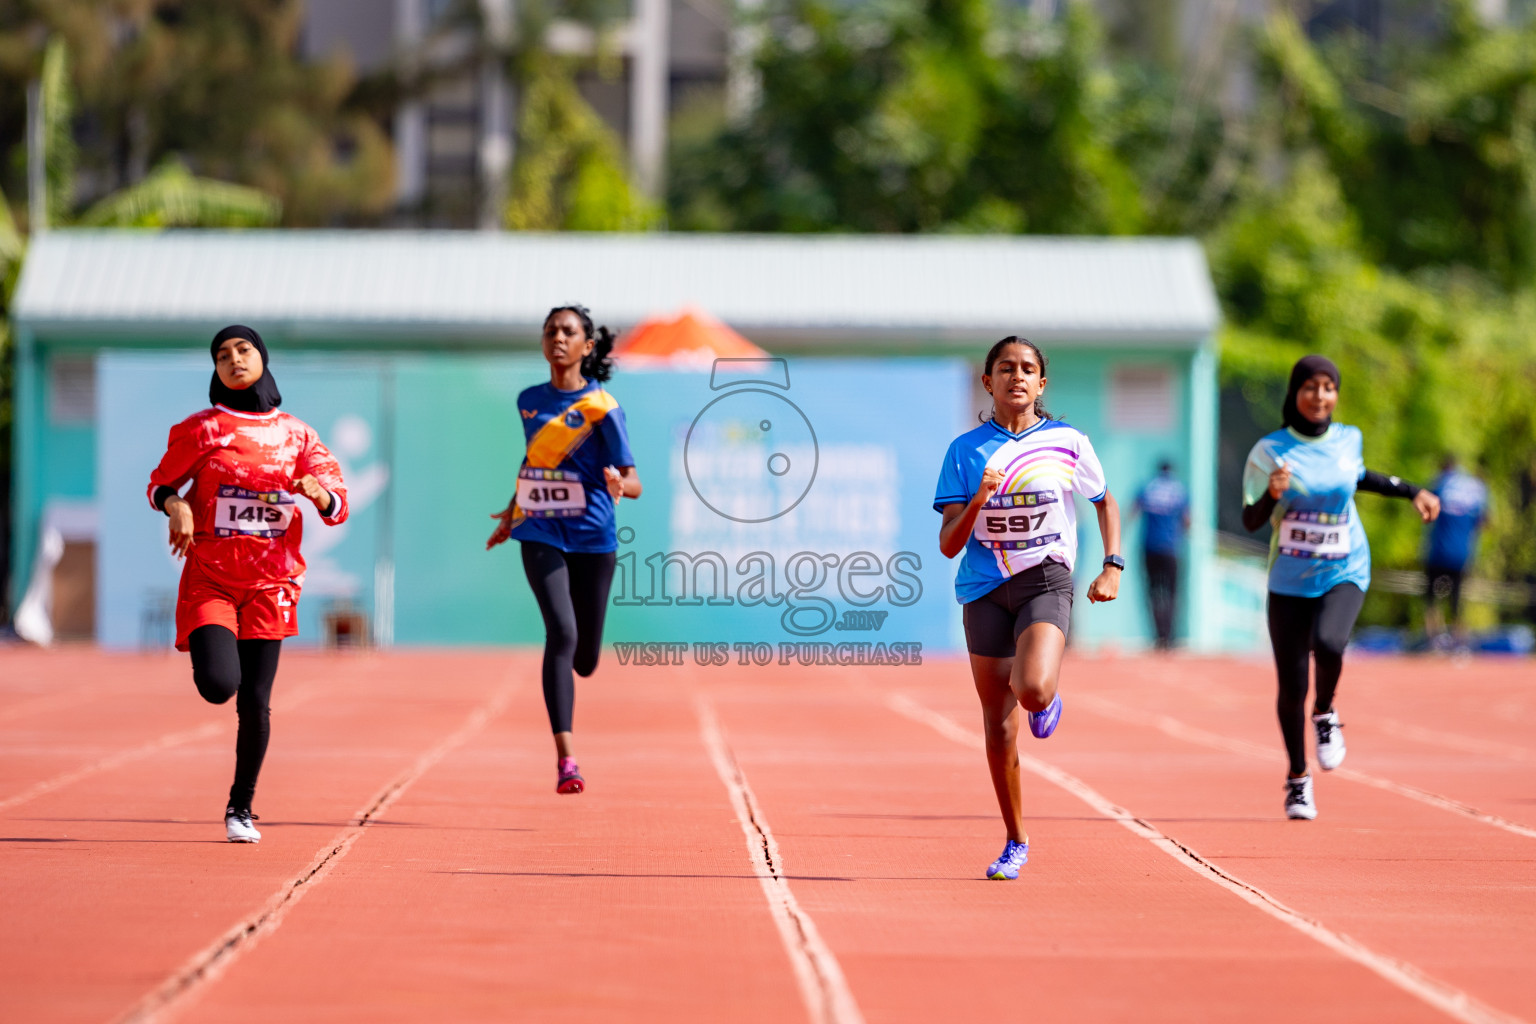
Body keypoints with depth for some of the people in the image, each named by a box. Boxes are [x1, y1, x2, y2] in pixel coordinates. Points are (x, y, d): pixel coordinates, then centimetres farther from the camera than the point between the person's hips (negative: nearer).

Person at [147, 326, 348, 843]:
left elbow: (337, 508, 4)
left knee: (255, 701, -2)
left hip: (270, 582, 2)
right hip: (210, 579, -2)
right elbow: (160, 485, 9)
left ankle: (241, 807, 15)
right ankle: (201, 646, 20)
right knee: (219, 685, -19)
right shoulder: (201, 429, 1)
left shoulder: (296, 434, 6)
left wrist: (316, 492, -19)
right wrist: (175, 505, -14)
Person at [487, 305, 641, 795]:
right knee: (561, 633, -20)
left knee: (585, 660, 6)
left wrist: (621, 486, -31)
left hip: (592, 537, -1)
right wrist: (513, 509, 29)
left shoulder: (600, 406, -6)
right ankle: (566, 757, -23)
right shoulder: (529, 401, 7)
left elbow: (633, 482, -9)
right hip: (541, 535, 1)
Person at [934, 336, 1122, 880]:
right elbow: (949, 545, -3)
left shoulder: (1067, 442, -1)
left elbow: (1105, 502, 16)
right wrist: (977, 502, -21)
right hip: (984, 590, 2)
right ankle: (1015, 842, 21)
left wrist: (1112, 566, 3)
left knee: (1034, 691, -28)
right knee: (999, 723, 5)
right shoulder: (965, 450, -1)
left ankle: (1049, 700, 12)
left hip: (1046, 583, -2)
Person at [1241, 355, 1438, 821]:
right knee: (1291, 685, 1)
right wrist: (1272, 495, -26)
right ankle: (1297, 778, 21)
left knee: (1328, 643, -30)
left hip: (1344, 573, 1)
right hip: (1290, 579, -1)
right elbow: (1250, 521, -7)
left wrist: (1412, 491, 21)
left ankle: (1325, 713, 1)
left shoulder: (1348, 440, 3)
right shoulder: (1271, 450, -6)